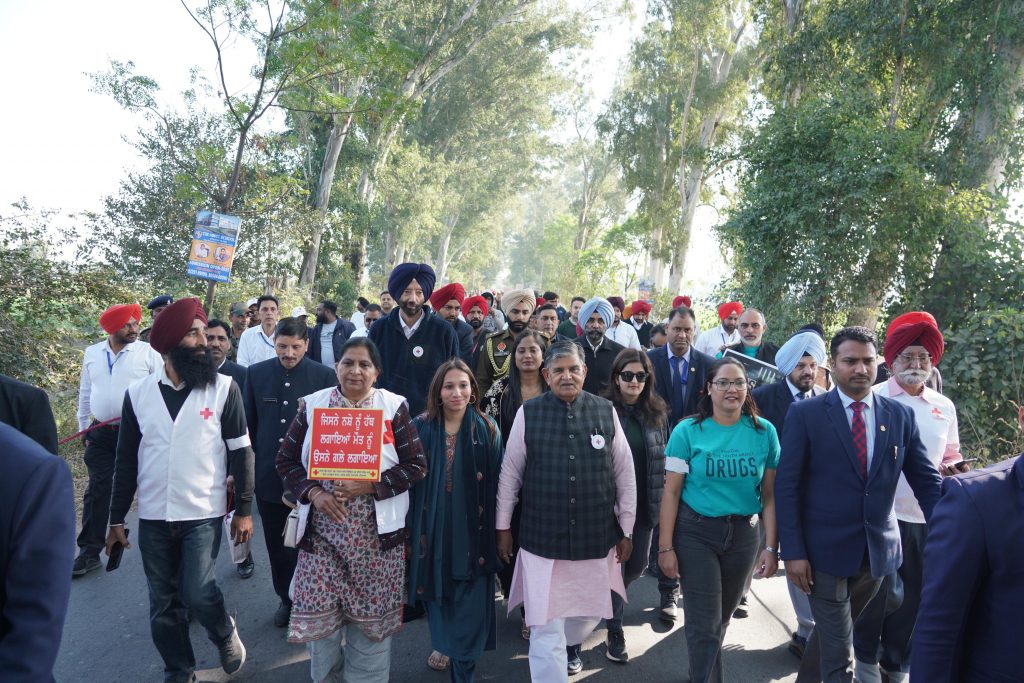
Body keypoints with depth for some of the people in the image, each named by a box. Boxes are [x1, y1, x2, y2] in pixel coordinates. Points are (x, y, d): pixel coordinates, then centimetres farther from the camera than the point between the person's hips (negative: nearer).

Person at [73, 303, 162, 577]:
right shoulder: (91, 353, 7)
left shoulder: (149, 353, -6)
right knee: (97, 492, 6)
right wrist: (84, 427, 14)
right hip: (101, 434, 3)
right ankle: (90, 552, 15)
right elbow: (85, 393, 14)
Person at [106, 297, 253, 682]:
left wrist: (244, 509, -4)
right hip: (152, 518, 3)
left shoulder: (224, 388, -8)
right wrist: (116, 519, 7)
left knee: (197, 594, -7)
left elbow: (240, 451, -4)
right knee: (163, 606, 12)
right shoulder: (138, 393, -1)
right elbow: (127, 460, 6)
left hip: (203, 514, -3)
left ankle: (225, 635, 26)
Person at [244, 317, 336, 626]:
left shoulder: (324, 376, -9)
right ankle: (286, 598, 37)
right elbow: (246, 424, 5)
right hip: (268, 473, 3)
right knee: (276, 544, 17)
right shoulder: (257, 373, -1)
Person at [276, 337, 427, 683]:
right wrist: (313, 492, -11)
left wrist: (370, 486, -16)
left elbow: (416, 465, -5)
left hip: (375, 532, -1)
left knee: (371, 615, 9)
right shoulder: (312, 405, 2)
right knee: (317, 613, 5)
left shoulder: (394, 406, -3)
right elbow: (286, 460, 6)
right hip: (321, 530, 1)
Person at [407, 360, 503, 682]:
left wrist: (498, 528, -5)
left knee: (469, 599, 2)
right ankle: (442, 642, 43)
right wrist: (409, 525, 0)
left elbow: (496, 484, -3)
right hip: (432, 525, 2)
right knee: (437, 586, 17)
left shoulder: (487, 429, -5)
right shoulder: (420, 428, -3)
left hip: (472, 528, -1)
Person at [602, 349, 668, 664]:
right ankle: (614, 633, 19)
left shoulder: (657, 412, 4)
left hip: (644, 502, 4)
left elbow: (665, 457, 11)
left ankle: (608, 600, 44)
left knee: (637, 565, 14)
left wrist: (662, 496, 8)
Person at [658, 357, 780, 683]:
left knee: (722, 617, 20)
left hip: (744, 534, 3)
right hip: (695, 533, -3)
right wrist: (665, 546, -10)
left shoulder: (765, 431, -3)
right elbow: (671, 491, -8)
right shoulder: (687, 430, -10)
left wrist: (771, 546, -3)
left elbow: (770, 494, 1)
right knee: (705, 624, 0)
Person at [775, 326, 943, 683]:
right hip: (825, 549, -4)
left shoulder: (901, 415, 2)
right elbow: (787, 485, -10)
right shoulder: (805, 413, -9)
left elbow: (927, 482, 5)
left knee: (832, 630, 23)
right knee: (839, 654, 2)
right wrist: (793, 551, -14)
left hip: (879, 548, 4)